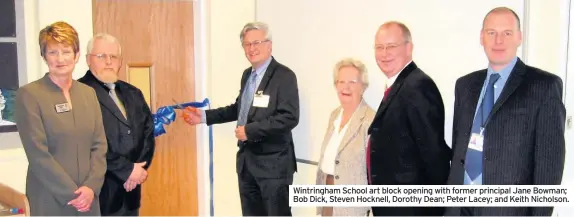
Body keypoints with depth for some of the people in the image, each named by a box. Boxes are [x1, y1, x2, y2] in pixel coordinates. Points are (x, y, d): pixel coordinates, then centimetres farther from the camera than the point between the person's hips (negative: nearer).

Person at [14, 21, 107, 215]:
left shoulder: (88, 93, 8)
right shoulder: (29, 94, -7)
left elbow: (100, 145, 5)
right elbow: (38, 154, -11)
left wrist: (91, 186, -8)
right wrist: (71, 193, -12)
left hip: (88, 196, 4)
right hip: (50, 199, -4)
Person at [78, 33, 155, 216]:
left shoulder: (133, 93, 15)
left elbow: (148, 132, 11)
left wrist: (141, 167, -4)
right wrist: (127, 169, -14)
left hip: (131, 187, 7)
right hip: (100, 190, -6)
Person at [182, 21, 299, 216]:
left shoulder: (284, 75, -14)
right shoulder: (247, 75, 11)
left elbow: (290, 117, -23)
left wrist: (250, 130, -22)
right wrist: (205, 116, 14)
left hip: (272, 162, -8)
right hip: (246, 159, 8)